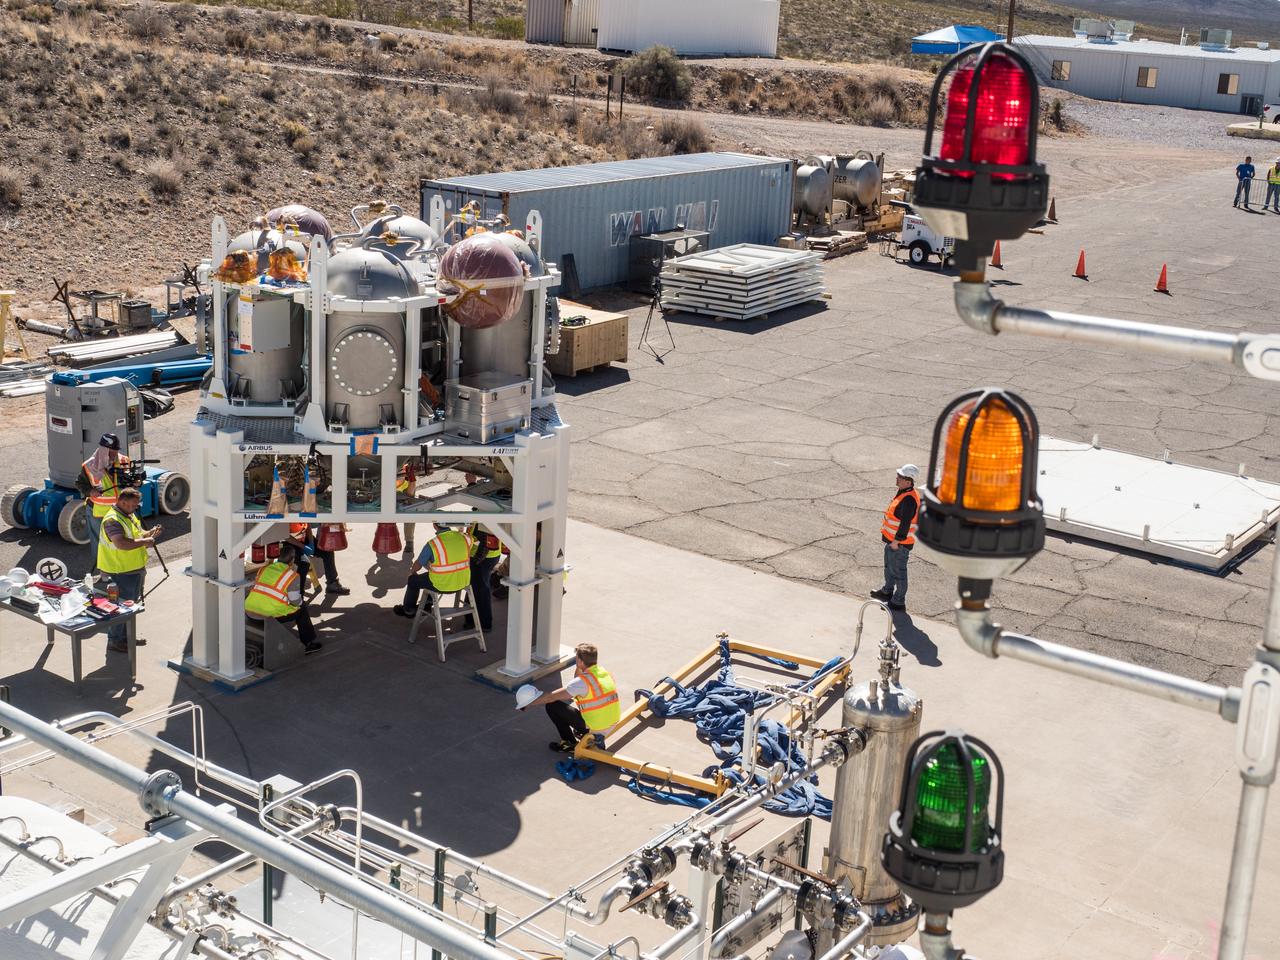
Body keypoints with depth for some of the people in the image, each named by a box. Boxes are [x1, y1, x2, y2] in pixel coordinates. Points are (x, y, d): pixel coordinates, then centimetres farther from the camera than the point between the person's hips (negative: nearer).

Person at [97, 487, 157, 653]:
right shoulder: (112, 520, -23)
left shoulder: (129, 515, 10)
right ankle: (114, 641, 10)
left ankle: (125, 637, 32)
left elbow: (136, 534, 23)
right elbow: (122, 543, -35)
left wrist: (149, 533, 2)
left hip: (135, 570, 10)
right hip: (120, 572, -10)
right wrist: (144, 542, -27)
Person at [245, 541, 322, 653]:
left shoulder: (265, 569, 13)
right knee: (302, 609, 17)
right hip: (271, 616, -6)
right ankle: (309, 643, 23)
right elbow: (296, 602, -5)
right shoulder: (293, 576, -4)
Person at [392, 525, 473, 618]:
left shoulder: (432, 545, -22)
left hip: (442, 585, -5)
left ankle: (408, 610, 46)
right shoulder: (463, 537, -10)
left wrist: (412, 571, 20)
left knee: (413, 579, 24)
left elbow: (418, 565, -5)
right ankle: (426, 606, 48)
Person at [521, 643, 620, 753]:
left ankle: (570, 744, 6)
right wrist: (578, 669, 5)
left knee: (552, 706, -2)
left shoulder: (583, 681, -21)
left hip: (594, 727, -8)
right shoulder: (606, 673, 1)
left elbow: (551, 697, -14)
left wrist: (529, 704, -2)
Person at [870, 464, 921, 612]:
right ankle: (887, 591, 45)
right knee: (889, 566, 26)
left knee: (898, 571, 2)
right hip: (892, 539, 10)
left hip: (900, 543, -10)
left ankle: (898, 602, 13)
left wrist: (896, 541, -22)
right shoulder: (903, 492, 5)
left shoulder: (909, 500, -28)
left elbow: (905, 523, -28)